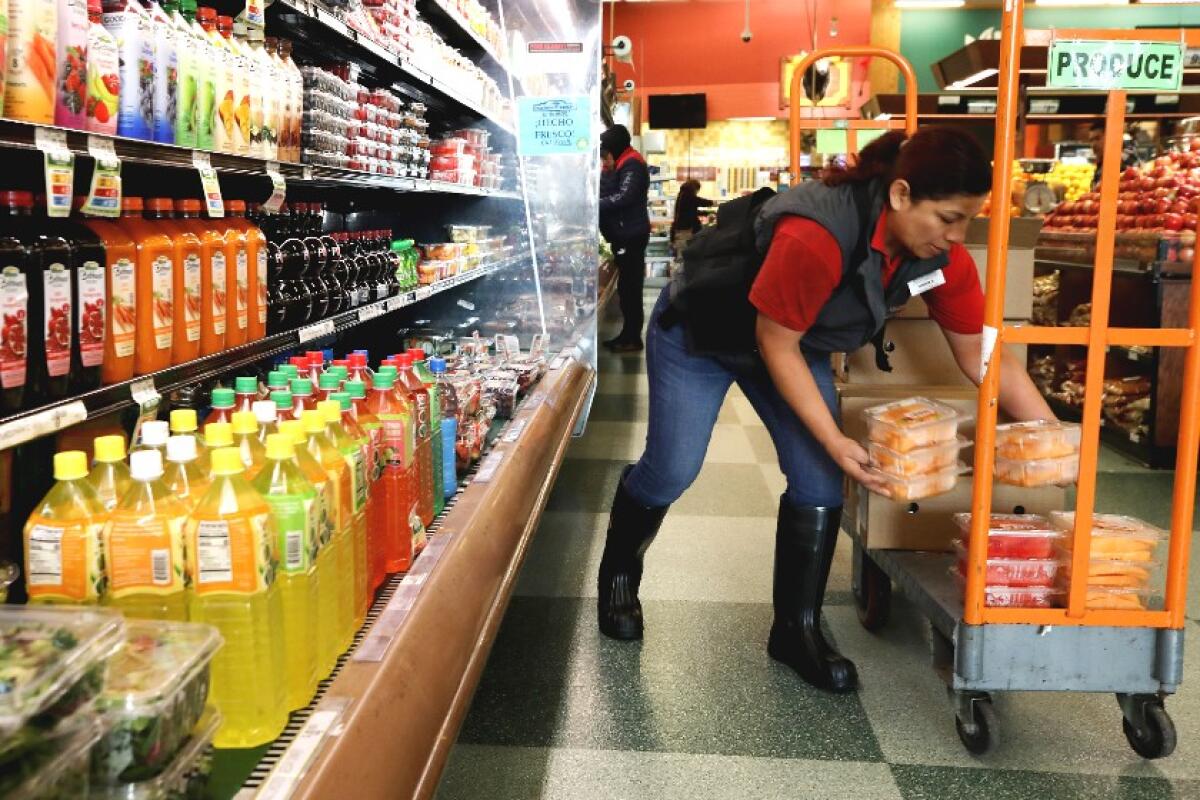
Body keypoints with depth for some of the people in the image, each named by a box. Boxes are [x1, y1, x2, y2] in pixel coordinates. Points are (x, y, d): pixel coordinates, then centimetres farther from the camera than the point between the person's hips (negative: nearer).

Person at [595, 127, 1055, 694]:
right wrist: (834, 441, -29)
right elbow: (774, 342, -29)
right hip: (698, 334, -6)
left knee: (820, 484, -5)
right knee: (671, 472, -5)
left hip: (797, 345, 6)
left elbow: (981, 355, -11)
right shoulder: (816, 237, -40)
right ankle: (618, 572, 27)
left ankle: (797, 630, 12)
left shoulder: (943, 258, -19)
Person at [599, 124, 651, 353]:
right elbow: (607, 194, 15)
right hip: (624, 233, 10)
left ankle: (633, 338, -3)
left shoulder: (631, 163, -12)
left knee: (630, 286, -7)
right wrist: (607, 170, 1)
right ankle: (628, 334, 19)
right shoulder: (622, 164, 19)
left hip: (631, 234, -10)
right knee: (627, 286, 13)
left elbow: (624, 197, -24)